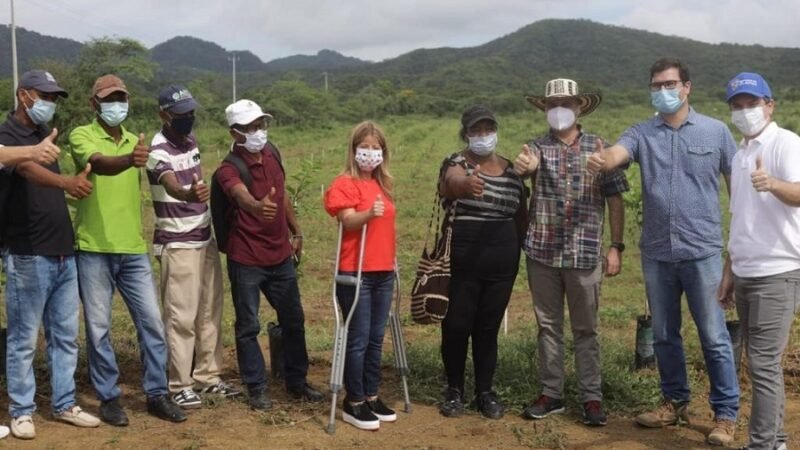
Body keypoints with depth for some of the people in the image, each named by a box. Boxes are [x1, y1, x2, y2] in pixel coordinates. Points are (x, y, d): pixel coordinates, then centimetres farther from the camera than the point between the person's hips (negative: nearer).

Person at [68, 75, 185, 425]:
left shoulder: (135, 141, 14)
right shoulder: (82, 136, -4)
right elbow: (99, 164, -27)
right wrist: (128, 160, -48)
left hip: (133, 249, 5)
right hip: (94, 250, -5)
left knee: (152, 322, 4)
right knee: (98, 327, 3)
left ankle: (157, 394, 15)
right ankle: (109, 398, 15)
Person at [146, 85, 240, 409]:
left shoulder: (190, 140, 7)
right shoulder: (158, 151, -19)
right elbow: (171, 186, -40)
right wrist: (189, 194, -61)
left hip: (206, 239, 8)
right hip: (177, 245, -8)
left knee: (210, 312, 13)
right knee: (182, 317, -4)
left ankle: (207, 376, 24)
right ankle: (180, 385, 7)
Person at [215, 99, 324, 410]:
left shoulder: (272, 153, 2)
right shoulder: (229, 169, -19)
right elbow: (242, 196, -42)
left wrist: (296, 232, 20)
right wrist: (257, 207, -64)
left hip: (281, 255, 6)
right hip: (246, 261, -6)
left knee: (293, 320, 14)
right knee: (248, 327, 4)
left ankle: (297, 382, 29)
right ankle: (257, 389, 19)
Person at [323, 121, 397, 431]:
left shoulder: (382, 184, 14)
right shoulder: (345, 184, -9)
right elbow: (348, 220, -24)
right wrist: (368, 214, -43)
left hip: (383, 272, 7)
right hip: (356, 273, -7)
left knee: (376, 339, 12)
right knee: (358, 339, -2)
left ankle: (371, 396, 22)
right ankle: (353, 403, 7)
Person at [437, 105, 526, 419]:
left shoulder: (511, 169, 9)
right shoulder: (456, 163, -6)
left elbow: (521, 213, 18)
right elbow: (453, 182, -31)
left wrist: (519, 251, 7)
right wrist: (467, 184, -55)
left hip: (501, 263, 4)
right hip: (461, 261, -3)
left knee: (488, 327, 10)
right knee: (457, 326, 2)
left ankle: (485, 392, 21)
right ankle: (454, 390, 18)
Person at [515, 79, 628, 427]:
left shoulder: (598, 147, 2)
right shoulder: (537, 147, 6)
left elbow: (615, 199, 2)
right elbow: (526, 162, -14)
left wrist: (616, 247, -3)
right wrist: (522, 165, -39)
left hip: (584, 254, -2)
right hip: (542, 253, 2)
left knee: (585, 329, 5)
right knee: (548, 326, 10)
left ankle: (592, 397, 14)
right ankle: (552, 394, 20)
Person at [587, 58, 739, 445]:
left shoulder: (715, 131, 1)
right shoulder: (641, 133, 4)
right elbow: (615, 154, -17)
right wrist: (601, 161, -41)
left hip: (702, 250, -3)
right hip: (656, 253, 3)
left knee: (713, 337, 2)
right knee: (664, 335, 14)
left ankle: (726, 413, 15)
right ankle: (675, 402, 30)